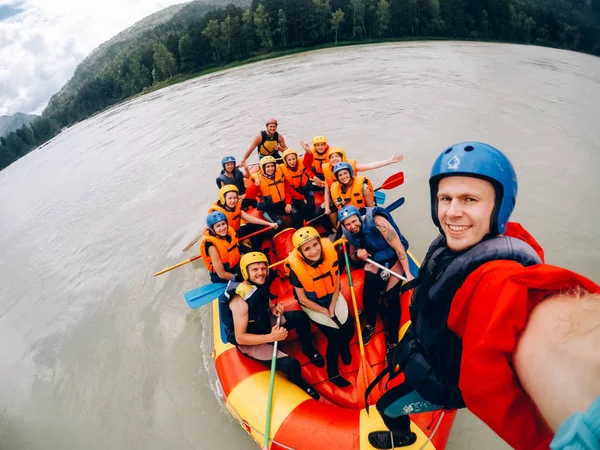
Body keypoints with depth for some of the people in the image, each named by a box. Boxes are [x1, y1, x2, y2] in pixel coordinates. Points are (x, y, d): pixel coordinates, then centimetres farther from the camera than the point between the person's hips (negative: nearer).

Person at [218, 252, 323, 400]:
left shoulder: (260, 284, -12)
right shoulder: (240, 300, -34)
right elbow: (240, 338, -29)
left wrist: (272, 307, -8)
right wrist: (270, 337, -35)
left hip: (264, 323, 8)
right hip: (248, 342, -7)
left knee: (300, 316, -2)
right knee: (291, 364, -21)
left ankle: (309, 351, 23)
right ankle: (301, 385, 14)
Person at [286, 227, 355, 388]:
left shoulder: (330, 253, -23)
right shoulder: (296, 267, -30)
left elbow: (337, 284, -7)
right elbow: (303, 299, -18)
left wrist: (332, 307, -11)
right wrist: (325, 312, -13)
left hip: (332, 297, 3)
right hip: (312, 303, -3)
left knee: (349, 329, -2)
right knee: (335, 336, -9)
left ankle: (344, 347, 35)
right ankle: (333, 373, 18)